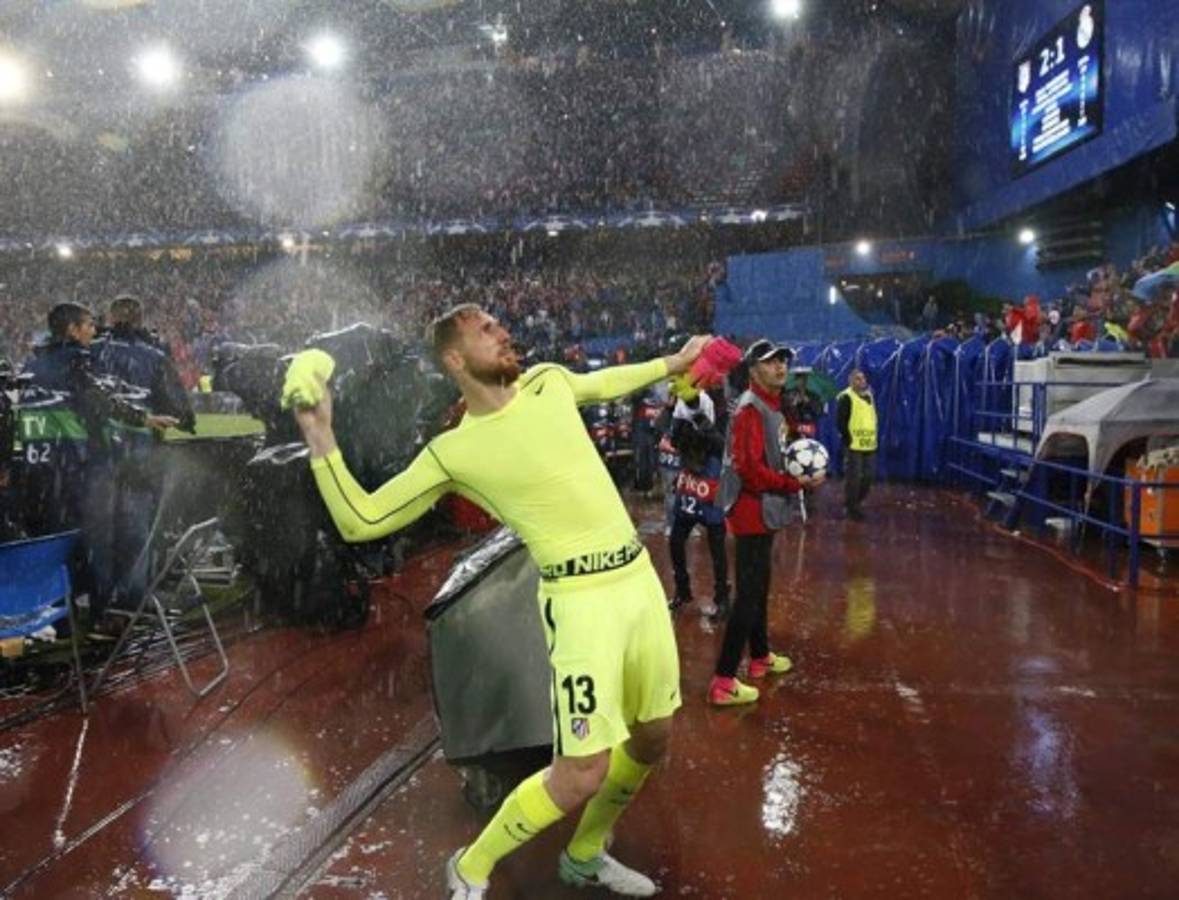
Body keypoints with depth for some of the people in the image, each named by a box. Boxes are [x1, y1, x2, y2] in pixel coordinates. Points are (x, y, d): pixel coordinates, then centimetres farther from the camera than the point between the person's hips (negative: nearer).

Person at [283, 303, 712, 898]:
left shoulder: (549, 382, 7)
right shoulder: (451, 452, -7)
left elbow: (605, 383, 30)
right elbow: (361, 520, -5)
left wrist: (672, 363, 37)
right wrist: (321, 439, -14)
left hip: (639, 577, 7)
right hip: (580, 598, -6)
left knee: (652, 739, 16)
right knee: (581, 775, -8)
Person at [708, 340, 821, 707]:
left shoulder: (772, 405, 14)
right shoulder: (750, 410, -19)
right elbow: (750, 470, -26)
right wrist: (796, 483, -17)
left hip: (765, 511, 10)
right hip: (752, 512, -10)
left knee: (760, 587, 21)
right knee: (749, 594, -9)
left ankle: (760, 656, 37)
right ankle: (723, 681, -5)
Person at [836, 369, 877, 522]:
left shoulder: (868, 396, 15)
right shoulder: (846, 398, -10)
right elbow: (840, 422, -14)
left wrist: (873, 438, 15)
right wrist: (848, 439, -14)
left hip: (869, 446, 8)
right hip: (854, 446, -8)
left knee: (868, 477, 12)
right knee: (853, 478, -2)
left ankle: (854, 503, 28)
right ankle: (852, 509, 10)